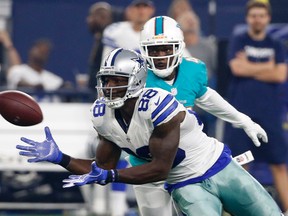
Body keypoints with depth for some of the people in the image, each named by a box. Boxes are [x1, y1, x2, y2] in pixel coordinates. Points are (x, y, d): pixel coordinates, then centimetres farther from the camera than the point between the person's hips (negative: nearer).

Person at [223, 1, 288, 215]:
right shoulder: (238, 41, 6)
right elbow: (237, 68, -10)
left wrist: (249, 68, -4)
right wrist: (267, 67, -2)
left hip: (269, 114, 2)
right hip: (241, 111, -2)